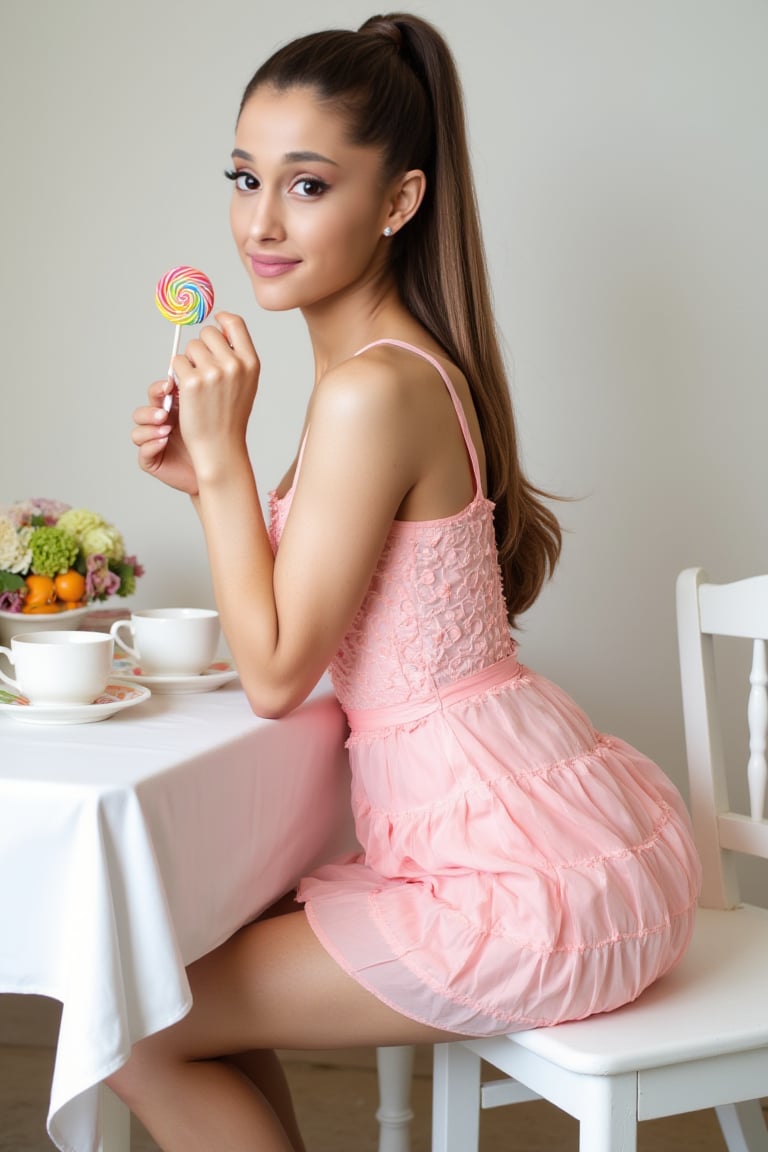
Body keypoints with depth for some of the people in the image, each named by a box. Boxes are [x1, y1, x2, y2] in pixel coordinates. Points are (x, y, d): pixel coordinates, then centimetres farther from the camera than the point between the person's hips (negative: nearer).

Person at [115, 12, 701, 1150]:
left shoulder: (372, 390, -21)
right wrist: (206, 477, 3)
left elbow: (277, 673, -14)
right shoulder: (405, 363, 9)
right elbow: (310, 623, 13)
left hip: (534, 882, -10)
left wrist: (223, 453, -13)